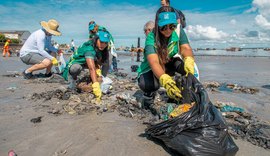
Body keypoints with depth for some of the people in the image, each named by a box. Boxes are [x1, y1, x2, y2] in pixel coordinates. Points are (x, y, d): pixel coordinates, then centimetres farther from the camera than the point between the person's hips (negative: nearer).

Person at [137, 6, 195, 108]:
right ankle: (149, 94, 3)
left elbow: (185, 48, -28)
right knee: (146, 84, -36)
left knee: (186, 65, -28)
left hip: (170, 64, 4)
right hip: (151, 69, -3)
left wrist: (189, 61, -54)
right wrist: (165, 80, -63)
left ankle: (182, 93, -2)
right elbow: (154, 62, -43)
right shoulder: (151, 38, -29)